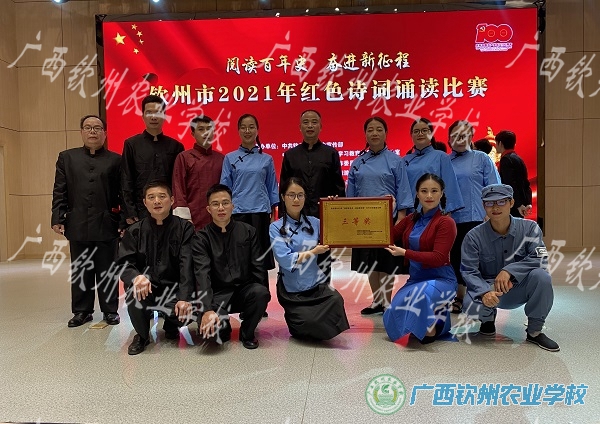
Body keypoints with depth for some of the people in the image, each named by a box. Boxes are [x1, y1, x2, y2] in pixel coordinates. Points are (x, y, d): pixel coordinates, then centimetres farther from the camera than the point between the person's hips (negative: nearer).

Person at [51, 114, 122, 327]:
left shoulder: (115, 160, 5)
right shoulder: (67, 157, 11)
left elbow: (123, 192, 2)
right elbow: (59, 191, 6)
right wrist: (58, 218, -2)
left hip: (106, 225, -2)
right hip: (77, 225, 2)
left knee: (107, 271, 7)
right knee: (80, 272, 10)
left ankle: (110, 310, 17)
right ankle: (82, 311, 22)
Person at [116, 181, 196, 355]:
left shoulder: (184, 228, -4)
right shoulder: (134, 231, 1)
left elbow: (187, 265, -14)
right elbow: (123, 263, -7)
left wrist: (184, 298, -26)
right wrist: (136, 277, -31)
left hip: (174, 289, -1)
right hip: (146, 289, 1)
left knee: (189, 311, -28)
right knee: (134, 292, -31)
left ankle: (171, 326, 14)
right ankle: (142, 335, 0)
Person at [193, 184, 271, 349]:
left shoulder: (248, 232, 6)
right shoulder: (201, 237, -2)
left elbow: (257, 266, 2)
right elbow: (202, 274, -15)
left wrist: (263, 294, -14)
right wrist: (207, 309, -28)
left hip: (244, 290, 2)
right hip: (217, 294, -1)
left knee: (260, 292, -32)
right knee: (209, 327, -30)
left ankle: (247, 333, -1)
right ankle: (223, 329, 11)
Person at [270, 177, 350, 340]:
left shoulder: (314, 223, 6)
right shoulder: (276, 228, -3)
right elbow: (285, 260, -14)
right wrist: (314, 252, -10)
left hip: (317, 283, 3)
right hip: (291, 290, -3)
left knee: (336, 300, -27)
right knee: (310, 323, -24)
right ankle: (296, 324, 13)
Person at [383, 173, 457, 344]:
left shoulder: (446, 222, -11)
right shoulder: (411, 219, 9)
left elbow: (438, 258, -18)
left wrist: (404, 253, -20)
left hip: (440, 279, -6)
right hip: (415, 278, 7)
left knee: (422, 294, -38)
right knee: (394, 314, -11)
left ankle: (432, 330, -7)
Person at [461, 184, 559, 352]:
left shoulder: (529, 228, -7)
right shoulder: (474, 237, -10)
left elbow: (540, 259, -17)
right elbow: (469, 271, -14)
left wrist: (509, 271, -30)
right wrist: (484, 292, -33)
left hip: (520, 288, 1)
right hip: (487, 288, -1)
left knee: (541, 276, -30)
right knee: (472, 306, -34)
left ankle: (534, 331, -7)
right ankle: (489, 318, 10)